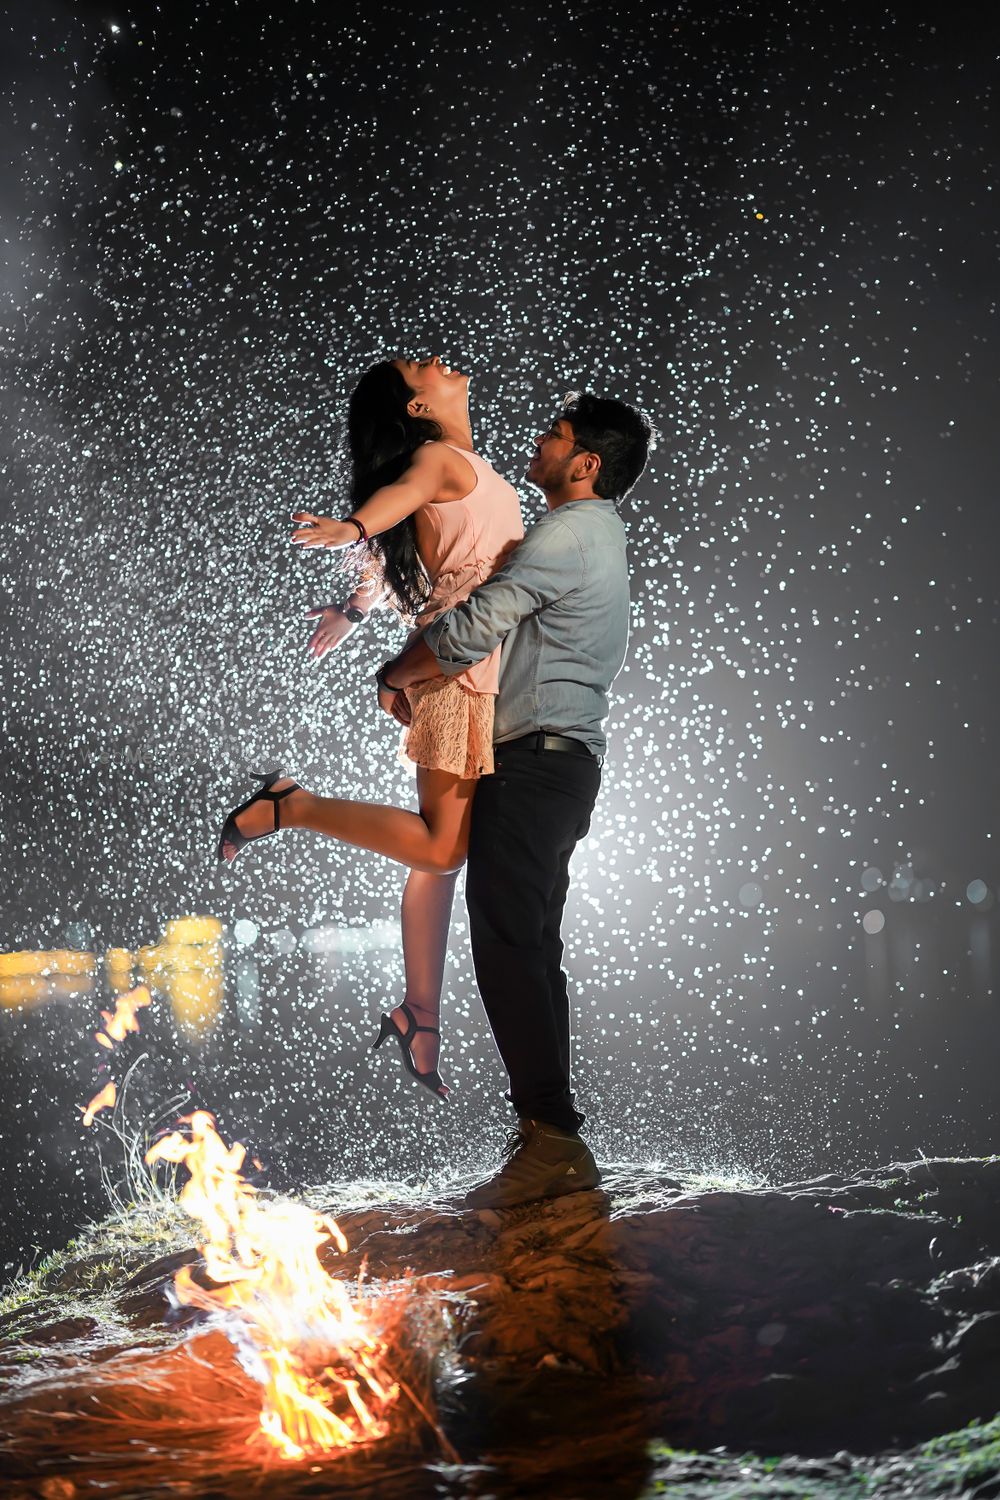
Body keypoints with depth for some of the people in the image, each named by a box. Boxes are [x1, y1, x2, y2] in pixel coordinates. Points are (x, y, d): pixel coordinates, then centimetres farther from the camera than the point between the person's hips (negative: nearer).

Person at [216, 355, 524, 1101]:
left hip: (486, 668, 9)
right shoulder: (441, 456, -7)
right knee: (441, 845, -13)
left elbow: (398, 545, 30)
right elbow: (402, 491, -30)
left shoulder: (467, 467, 20)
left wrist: (355, 608, 41)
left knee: (445, 852, 8)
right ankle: (288, 806, -4)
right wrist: (354, 525, -51)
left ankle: (420, 1018, 13)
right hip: (462, 660, -9)